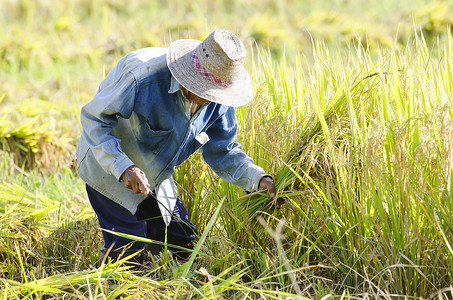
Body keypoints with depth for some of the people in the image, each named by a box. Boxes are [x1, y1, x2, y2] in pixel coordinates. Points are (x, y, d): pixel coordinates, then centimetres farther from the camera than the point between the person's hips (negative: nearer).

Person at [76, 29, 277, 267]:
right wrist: (123, 167, -39)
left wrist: (258, 180, -22)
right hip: (109, 169, -6)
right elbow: (94, 119, -27)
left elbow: (222, 151, -4)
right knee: (129, 256, -12)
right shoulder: (144, 75, -35)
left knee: (183, 247, 9)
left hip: (155, 178, 6)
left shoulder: (219, 100, -15)